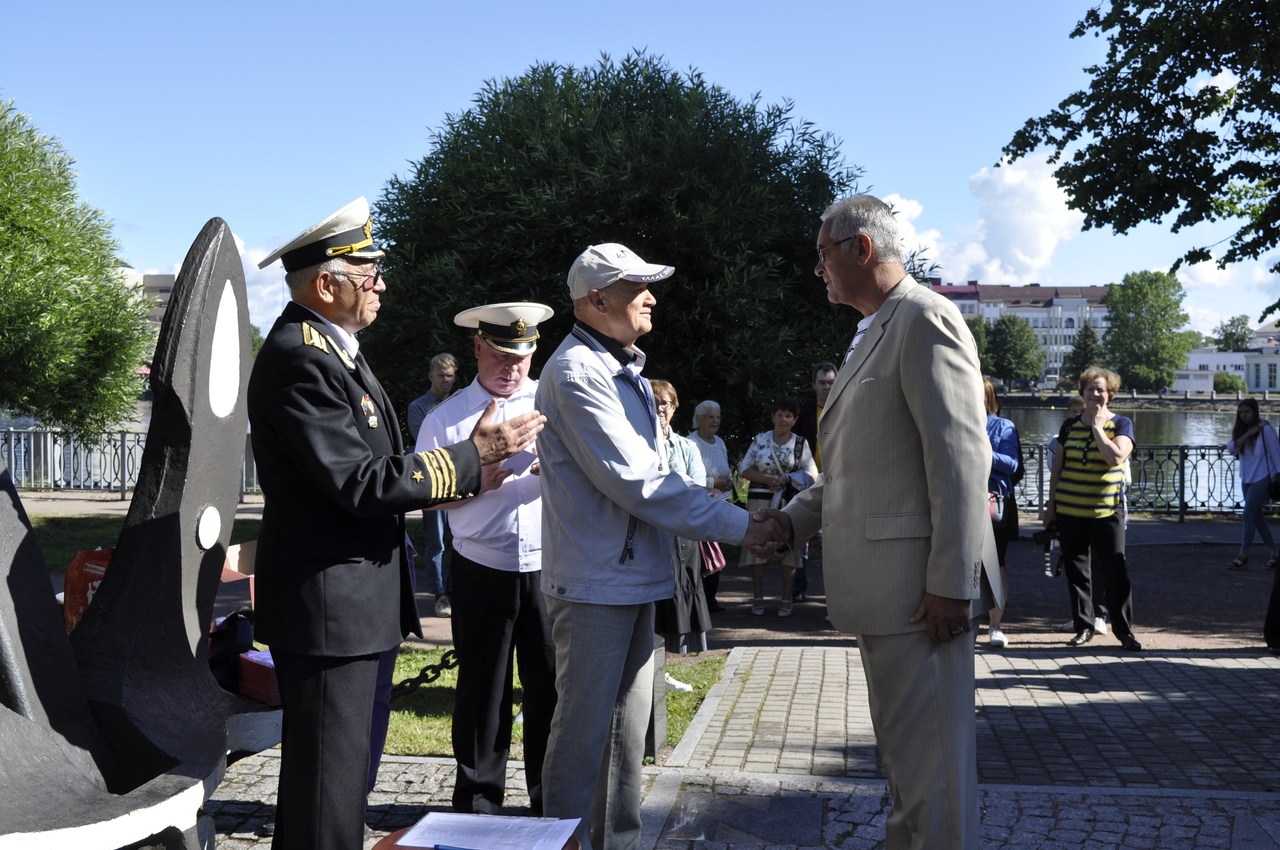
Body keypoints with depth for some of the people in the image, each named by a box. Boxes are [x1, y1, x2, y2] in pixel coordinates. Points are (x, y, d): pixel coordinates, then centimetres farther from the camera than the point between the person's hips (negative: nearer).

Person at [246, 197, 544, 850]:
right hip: (327, 604, -11)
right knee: (329, 778, -1)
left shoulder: (325, 348, 14)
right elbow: (362, 484, -23)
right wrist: (472, 455, -16)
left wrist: (455, 478, 10)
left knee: (322, 766, 21)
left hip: (345, 598, 11)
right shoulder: (300, 359, -19)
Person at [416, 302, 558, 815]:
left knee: (551, 687, 5)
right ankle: (477, 802, 23)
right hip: (482, 571, 0)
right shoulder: (446, 417, 6)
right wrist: (472, 481, -14)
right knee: (482, 690, 8)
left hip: (548, 567, 1)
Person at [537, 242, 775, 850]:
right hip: (595, 582, -10)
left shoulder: (620, 367, 14)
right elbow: (635, 481, -23)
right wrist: (736, 526, -18)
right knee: (584, 730, -1)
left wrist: (694, 531, 8)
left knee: (628, 724, 17)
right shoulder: (576, 373, -17)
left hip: (633, 576, 10)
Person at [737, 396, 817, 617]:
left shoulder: (801, 444, 6)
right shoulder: (760, 440, 8)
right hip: (760, 500, 1)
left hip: (789, 503, 0)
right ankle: (758, 599, 7)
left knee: (788, 547, -1)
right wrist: (765, 479, -11)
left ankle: (786, 600, 7)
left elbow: (812, 474, 1)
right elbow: (744, 469, 5)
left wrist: (787, 480, -14)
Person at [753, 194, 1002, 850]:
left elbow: (960, 459, -20)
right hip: (882, 585, 10)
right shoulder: (874, 333, 19)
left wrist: (951, 583, -22)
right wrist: (793, 520, 10)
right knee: (900, 746, 21)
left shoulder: (924, 319, -12)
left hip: (921, 587, -10)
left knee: (929, 754, -2)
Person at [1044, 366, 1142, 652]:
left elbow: (1116, 457, -19)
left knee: (1114, 571, -1)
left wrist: (1098, 427, -11)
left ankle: (1125, 631, 9)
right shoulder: (1070, 426, 9)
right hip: (1069, 511, 3)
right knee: (1077, 571, 7)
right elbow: (1057, 467, 12)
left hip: (1105, 512, -3)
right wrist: (1051, 505, 10)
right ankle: (1084, 627, 18)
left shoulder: (1121, 424, 0)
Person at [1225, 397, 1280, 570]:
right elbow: (1231, 448, -5)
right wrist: (1247, 434, -17)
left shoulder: (1265, 429, -10)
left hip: (1262, 478, -7)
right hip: (1246, 479, 7)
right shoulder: (1241, 430, 9)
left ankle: (1243, 557, -10)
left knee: (1248, 515, -11)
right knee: (1257, 516, 12)